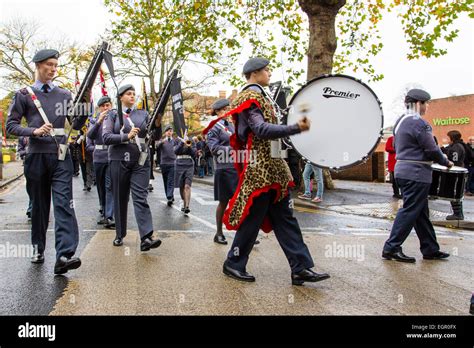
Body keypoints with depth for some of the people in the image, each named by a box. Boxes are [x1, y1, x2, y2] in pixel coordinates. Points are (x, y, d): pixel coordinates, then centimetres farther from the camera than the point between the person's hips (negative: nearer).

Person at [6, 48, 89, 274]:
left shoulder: (64, 94, 12)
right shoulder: (24, 95, 6)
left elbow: (77, 125, 10)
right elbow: (11, 125, 3)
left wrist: (85, 104, -7)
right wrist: (34, 131, -15)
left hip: (61, 156, 1)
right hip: (36, 156, 0)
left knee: (64, 204, -12)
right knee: (39, 205, 10)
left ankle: (64, 256, -19)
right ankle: (38, 249, 27)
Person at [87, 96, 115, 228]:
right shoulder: (94, 121, 9)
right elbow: (90, 135, -7)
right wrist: (99, 121, -16)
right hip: (98, 157, 3)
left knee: (110, 186, -10)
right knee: (101, 186, 12)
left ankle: (109, 216, -14)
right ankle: (102, 211, 26)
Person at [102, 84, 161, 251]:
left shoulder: (143, 114, 12)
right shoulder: (112, 114, 6)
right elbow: (106, 137, -6)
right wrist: (126, 136, -18)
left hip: (140, 160, 1)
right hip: (119, 160, 0)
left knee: (141, 198, -9)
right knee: (120, 198, 8)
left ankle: (146, 238, -18)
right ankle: (120, 235, 22)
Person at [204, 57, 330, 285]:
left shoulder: (258, 96, 21)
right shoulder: (251, 97, -11)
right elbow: (261, 129, -24)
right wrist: (296, 128, -30)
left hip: (271, 171, 10)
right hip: (260, 170, -10)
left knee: (285, 218, 7)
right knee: (252, 219, -1)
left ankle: (301, 268, 9)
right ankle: (234, 264, 15)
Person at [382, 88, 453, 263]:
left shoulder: (400, 121, 13)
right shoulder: (419, 123, -15)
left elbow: (397, 147, 20)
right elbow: (432, 149, -14)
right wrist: (445, 162, 1)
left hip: (402, 170, 10)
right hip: (417, 173, -10)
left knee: (421, 212, 14)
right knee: (410, 211, -3)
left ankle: (430, 249, 23)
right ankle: (391, 248, 0)